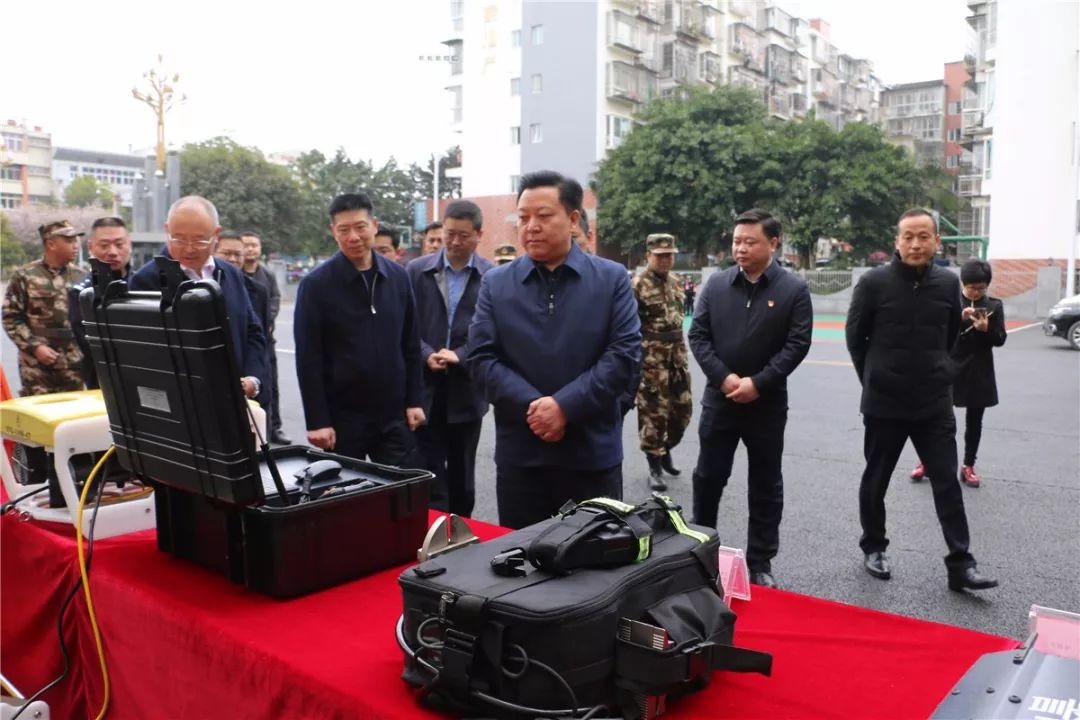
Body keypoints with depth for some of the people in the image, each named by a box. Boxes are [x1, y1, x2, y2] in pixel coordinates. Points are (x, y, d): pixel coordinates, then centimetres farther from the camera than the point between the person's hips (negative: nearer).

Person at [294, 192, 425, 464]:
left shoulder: (397, 276, 3)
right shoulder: (316, 284, -8)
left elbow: (411, 345, 8)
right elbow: (308, 359, -9)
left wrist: (414, 400, 3)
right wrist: (317, 420, -12)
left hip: (393, 414, 3)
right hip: (342, 416, -3)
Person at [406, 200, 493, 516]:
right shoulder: (416, 271, 3)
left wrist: (459, 356, -17)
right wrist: (427, 355, -15)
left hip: (467, 390, 0)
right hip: (426, 387, 0)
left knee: (462, 475, 13)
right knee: (430, 476, 1)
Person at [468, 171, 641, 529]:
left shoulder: (612, 278, 1)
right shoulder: (495, 283, 5)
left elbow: (625, 353, -7)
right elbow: (481, 358, -1)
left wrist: (565, 405, -16)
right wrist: (531, 405, -15)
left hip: (593, 453, -1)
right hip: (519, 453, 1)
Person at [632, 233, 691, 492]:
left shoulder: (675, 282, 12)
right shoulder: (638, 285, -11)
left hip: (678, 354, 7)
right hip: (651, 359, -7)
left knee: (683, 408, 11)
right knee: (653, 413, -1)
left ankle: (666, 450, 33)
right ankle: (655, 468, 9)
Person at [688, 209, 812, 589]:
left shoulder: (794, 289, -4)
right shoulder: (716, 283, 2)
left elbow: (797, 344, -8)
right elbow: (698, 334, 0)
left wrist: (757, 383, -16)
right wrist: (723, 377, -13)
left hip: (767, 403, -1)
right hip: (719, 399, 2)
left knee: (766, 486, 9)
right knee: (708, 477, 10)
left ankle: (760, 563, 22)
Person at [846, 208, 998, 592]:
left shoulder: (948, 283, -1)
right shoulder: (874, 282, -10)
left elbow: (951, 336, 14)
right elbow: (855, 337, 0)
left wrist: (934, 373, 13)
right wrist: (875, 380, 5)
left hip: (935, 403, 2)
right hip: (884, 403, -2)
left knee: (947, 483, 4)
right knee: (876, 480, 11)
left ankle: (960, 564, 12)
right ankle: (873, 548, 28)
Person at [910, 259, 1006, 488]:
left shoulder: (994, 305, 3)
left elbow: (1000, 339, 0)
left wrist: (986, 329, -20)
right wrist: (960, 318, -24)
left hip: (979, 372, 2)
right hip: (951, 368, -2)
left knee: (974, 421, 8)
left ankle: (968, 466, 19)